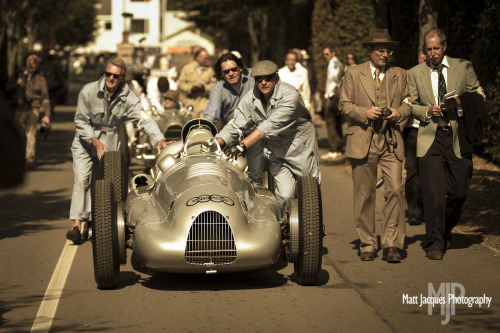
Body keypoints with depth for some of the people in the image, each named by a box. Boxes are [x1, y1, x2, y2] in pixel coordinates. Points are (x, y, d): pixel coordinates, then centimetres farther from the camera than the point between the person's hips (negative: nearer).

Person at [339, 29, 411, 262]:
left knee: (396, 190, -11)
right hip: (362, 141, -1)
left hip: (391, 141, 1)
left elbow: (408, 102, 16)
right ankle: (367, 244, 14)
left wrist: (399, 113, -6)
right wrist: (365, 112, -13)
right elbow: (344, 105, 4)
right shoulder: (353, 74, 7)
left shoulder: (399, 75, 13)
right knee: (364, 195, 3)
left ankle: (391, 245, -5)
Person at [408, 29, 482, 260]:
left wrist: (458, 103, -11)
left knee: (459, 191, 3)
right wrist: (428, 111, -8)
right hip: (430, 138, -1)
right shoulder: (416, 73, 10)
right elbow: (410, 105, 13)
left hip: (459, 137, 1)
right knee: (433, 193, -8)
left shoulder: (464, 68, 7)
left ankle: (445, 230, 31)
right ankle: (435, 243, 0)